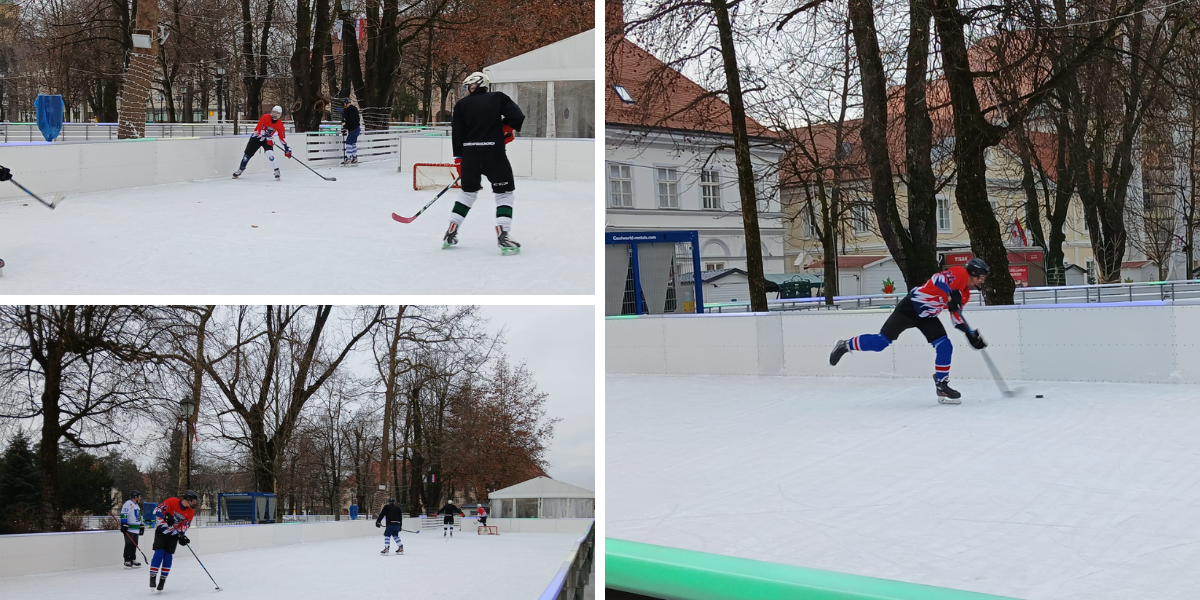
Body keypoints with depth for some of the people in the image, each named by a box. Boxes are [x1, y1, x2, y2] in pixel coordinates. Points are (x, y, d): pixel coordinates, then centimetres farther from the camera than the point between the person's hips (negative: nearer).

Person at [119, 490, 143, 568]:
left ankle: (133, 560, 16)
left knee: (134, 545, 10)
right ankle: (127, 561, -9)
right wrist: (124, 525, -23)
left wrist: (141, 527, 28)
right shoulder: (128, 504, -9)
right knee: (129, 545, -10)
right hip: (129, 529, -9)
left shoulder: (137, 505, 23)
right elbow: (123, 514, -17)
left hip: (136, 530, 9)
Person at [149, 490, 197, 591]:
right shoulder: (172, 501, -20)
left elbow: (184, 526, -9)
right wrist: (166, 516, -37)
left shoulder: (190, 512, -7)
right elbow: (157, 510, -20)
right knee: (159, 552, -14)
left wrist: (182, 537, -26)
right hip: (161, 530, -3)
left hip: (173, 534, 3)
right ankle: (152, 577, -10)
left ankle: (163, 579, 7)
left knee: (168, 555, -2)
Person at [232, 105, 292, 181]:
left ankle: (276, 171, -17)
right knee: (248, 154, 3)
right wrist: (267, 137, -32)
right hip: (257, 137, -1)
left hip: (268, 139, 1)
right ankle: (240, 169, 20)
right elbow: (260, 129, -26)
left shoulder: (280, 124, -8)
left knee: (270, 153, -24)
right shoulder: (265, 118, -20)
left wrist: (286, 148, -7)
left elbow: (282, 137, -2)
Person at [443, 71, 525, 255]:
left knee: (468, 191, 19)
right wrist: (506, 131, 13)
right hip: (494, 152, -3)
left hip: (469, 153, 3)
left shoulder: (462, 105, 8)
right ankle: (502, 235, -11)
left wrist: (459, 160, 11)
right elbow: (517, 117, -6)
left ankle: (451, 233, 19)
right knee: (504, 193, 4)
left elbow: (457, 134, 5)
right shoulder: (499, 98, 5)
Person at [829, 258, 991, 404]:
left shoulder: (964, 294, 11)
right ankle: (846, 345, 12)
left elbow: (957, 318, 17)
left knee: (945, 346, -3)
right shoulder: (959, 273, -16)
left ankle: (942, 386, 5)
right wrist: (951, 295, -46)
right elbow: (940, 281, -34)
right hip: (911, 307, -9)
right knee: (882, 341, -8)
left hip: (927, 316, 9)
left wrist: (971, 334, 6)